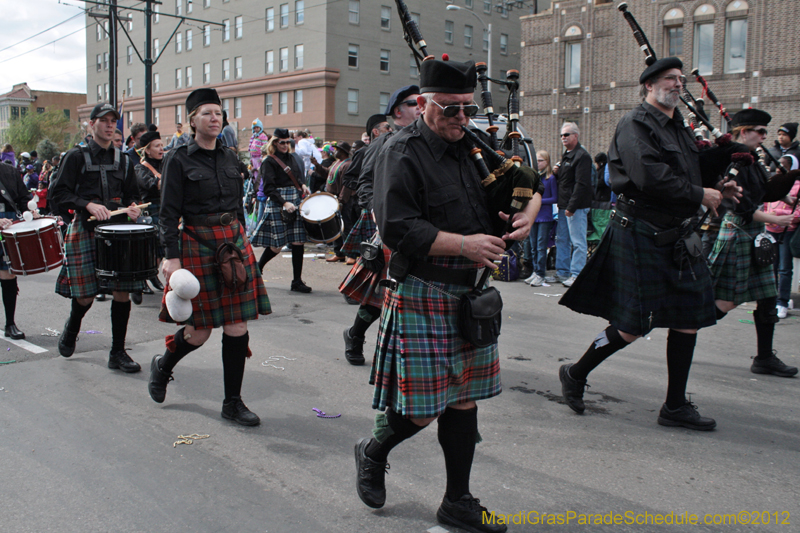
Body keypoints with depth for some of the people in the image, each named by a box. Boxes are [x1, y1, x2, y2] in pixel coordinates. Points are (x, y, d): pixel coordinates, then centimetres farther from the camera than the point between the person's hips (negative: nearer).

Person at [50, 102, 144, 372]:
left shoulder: (123, 160, 15)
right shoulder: (76, 157, 2)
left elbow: (132, 194, 21)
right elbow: (58, 193, -3)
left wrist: (132, 207, -1)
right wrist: (88, 205, -17)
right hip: (86, 230, -3)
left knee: (122, 291, -2)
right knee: (85, 295, 0)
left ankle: (118, 353, 10)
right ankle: (71, 330, 35)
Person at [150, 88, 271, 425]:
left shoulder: (229, 157, 11)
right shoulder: (179, 160, -4)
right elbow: (168, 213, -7)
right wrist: (172, 257, -15)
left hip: (234, 242, 5)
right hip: (197, 244, -4)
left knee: (237, 326, 1)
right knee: (199, 330, 0)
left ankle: (233, 402, 12)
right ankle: (162, 365, 33)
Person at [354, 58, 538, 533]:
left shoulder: (476, 147, 12)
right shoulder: (403, 153, -10)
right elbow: (398, 229, -18)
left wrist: (529, 210, -1)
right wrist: (464, 244, -21)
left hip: (470, 295, 7)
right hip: (422, 295, -7)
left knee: (463, 401, 12)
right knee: (421, 407, -1)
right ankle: (373, 453, 31)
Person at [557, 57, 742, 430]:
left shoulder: (678, 128, 17)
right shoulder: (635, 125, -10)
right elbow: (650, 176, -24)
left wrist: (717, 186, 5)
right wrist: (699, 195, -14)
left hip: (677, 238, 9)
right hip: (640, 236, -9)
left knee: (689, 320, 8)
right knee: (632, 326, -4)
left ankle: (676, 406, 19)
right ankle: (575, 374, 18)